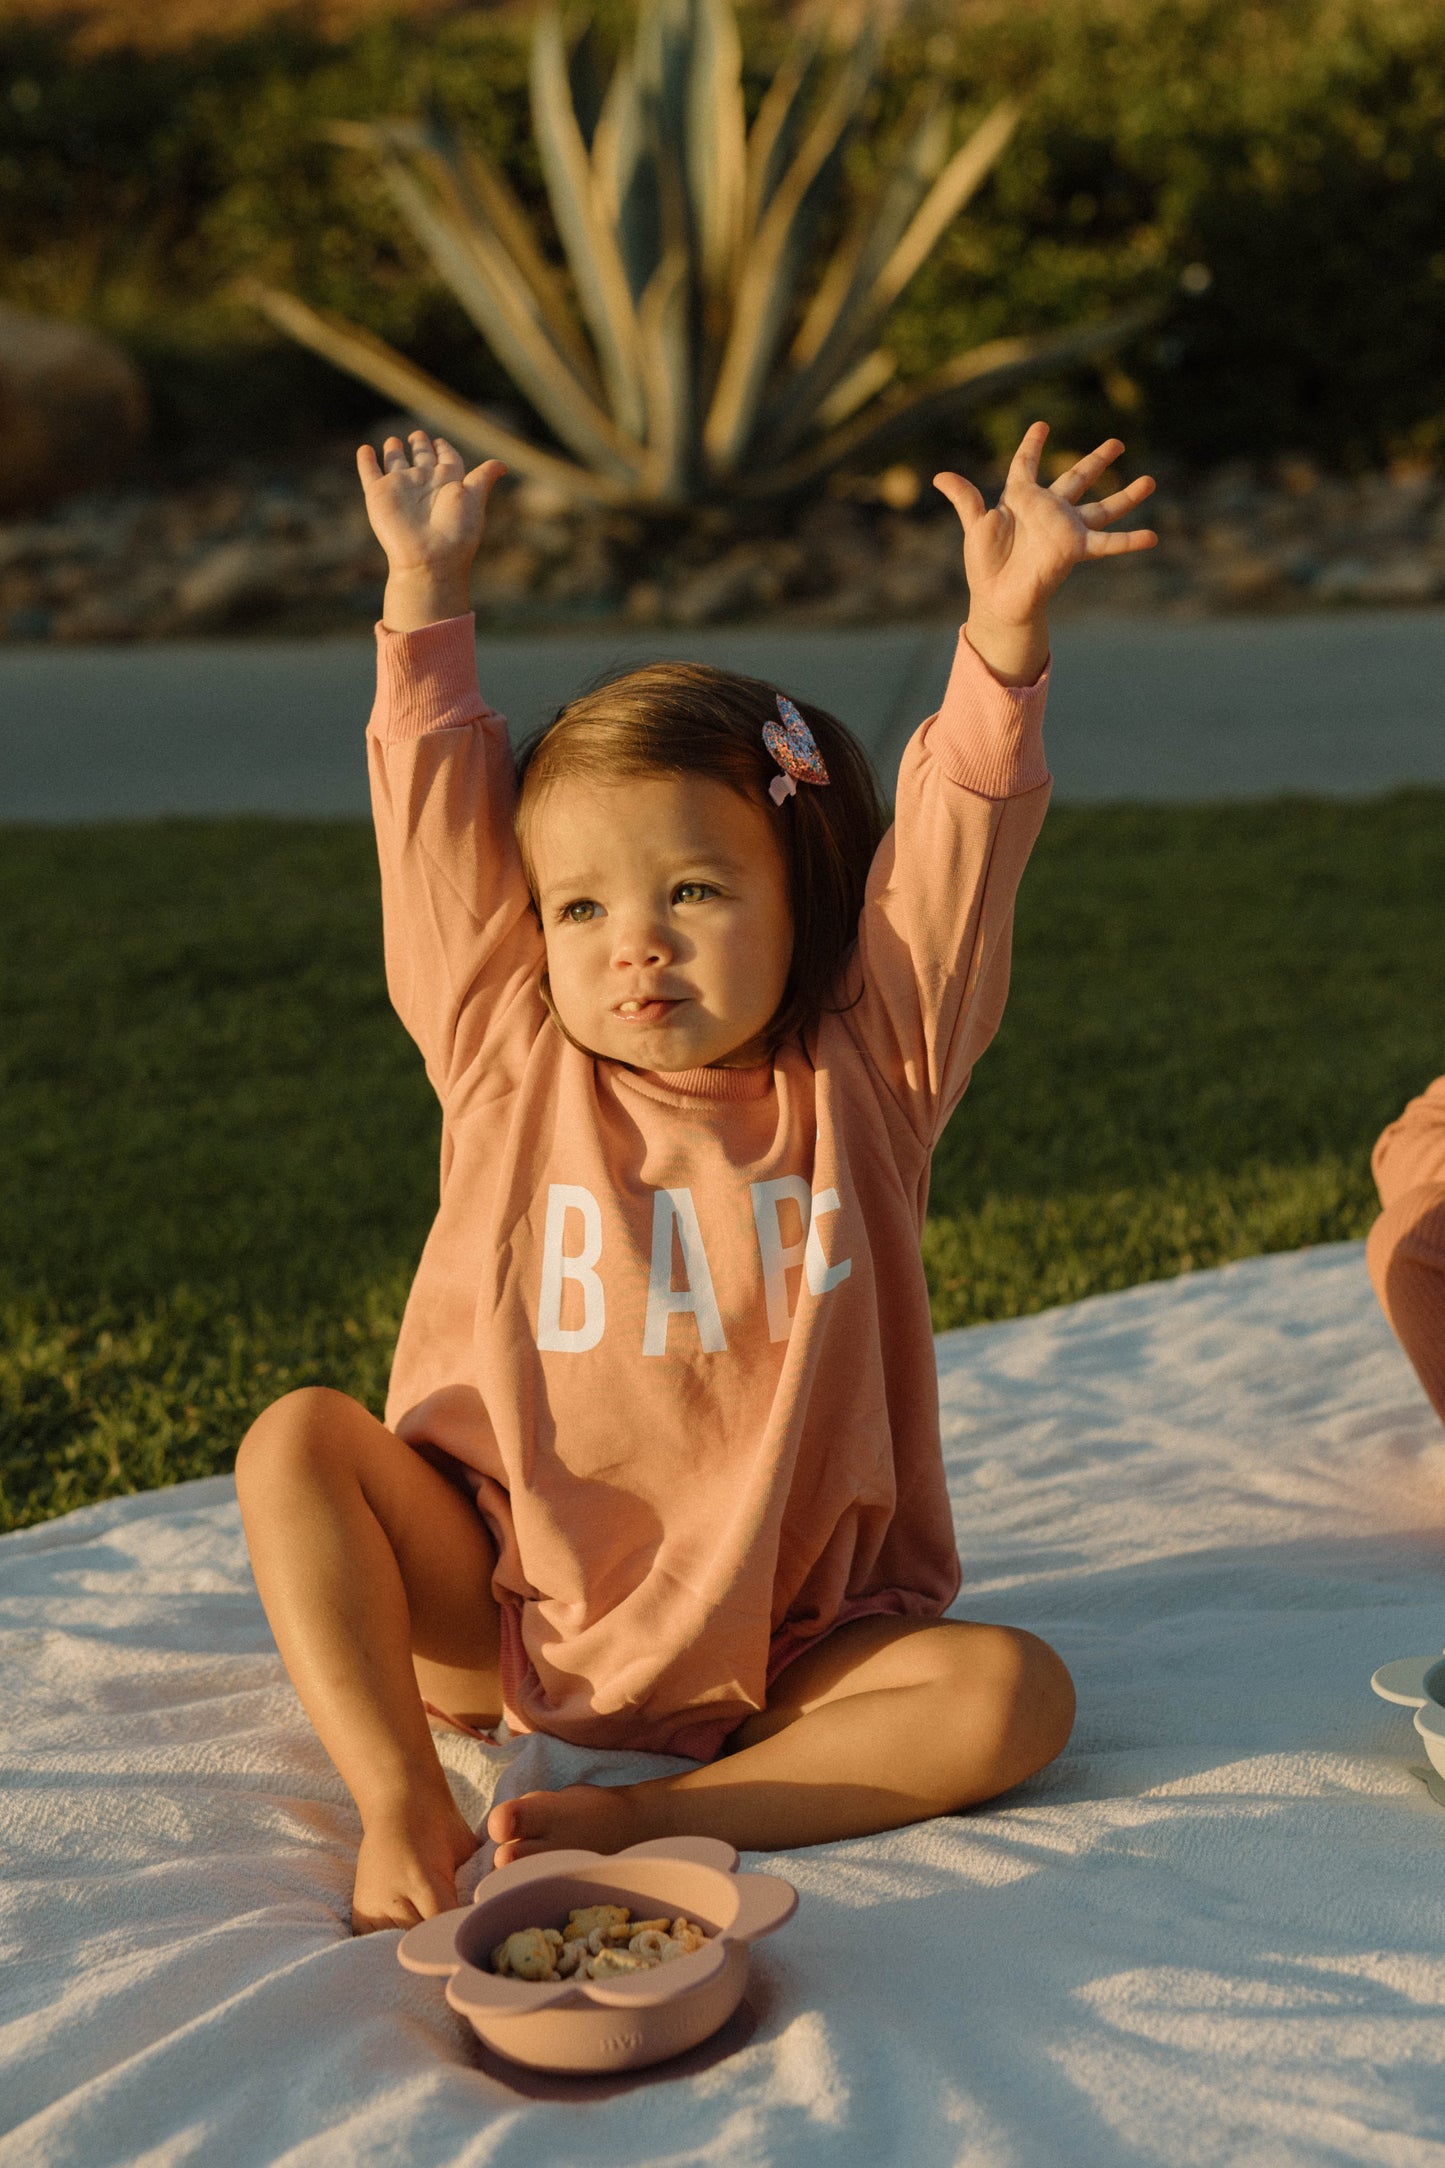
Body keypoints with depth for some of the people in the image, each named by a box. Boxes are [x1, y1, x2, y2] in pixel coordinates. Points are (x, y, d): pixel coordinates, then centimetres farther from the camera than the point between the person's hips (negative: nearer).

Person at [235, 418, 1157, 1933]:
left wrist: (1008, 629, -23)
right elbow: (435, 804, -2)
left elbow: (958, 839, -12)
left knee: (1014, 1694, -24)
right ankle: (404, 1810, -22)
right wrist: (427, 586, -4)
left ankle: (644, 1820, -25)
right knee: (298, 1441, -17)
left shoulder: (858, 1082, -3)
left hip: (777, 1658, -1)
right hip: (504, 1616, 1)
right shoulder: (509, 1066, -2)